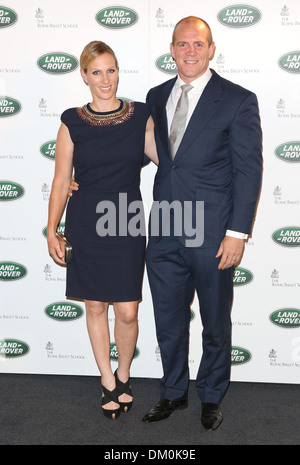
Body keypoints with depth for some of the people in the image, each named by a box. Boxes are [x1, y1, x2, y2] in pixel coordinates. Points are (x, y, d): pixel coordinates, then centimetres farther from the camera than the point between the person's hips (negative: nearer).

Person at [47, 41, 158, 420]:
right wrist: (51, 231, 0)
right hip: (86, 225, 0)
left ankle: (123, 376, 29)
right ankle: (108, 382, 30)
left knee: (127, 312, 0)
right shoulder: (72, 122, -1)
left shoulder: (140, 116, 2)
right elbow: (61, 180, 2)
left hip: (127, 223, 0)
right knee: (95, 306, 10)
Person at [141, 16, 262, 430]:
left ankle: (211, 397, 36)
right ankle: (174, 393, 38)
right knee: (168, 322, 16)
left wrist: (237, 233, -13)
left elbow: (249, 171, -8)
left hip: (212, 236, -4)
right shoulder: (157, 97, 9)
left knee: (216, 323, 13)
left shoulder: (238, 100, -6)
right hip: (164, 234, 4)